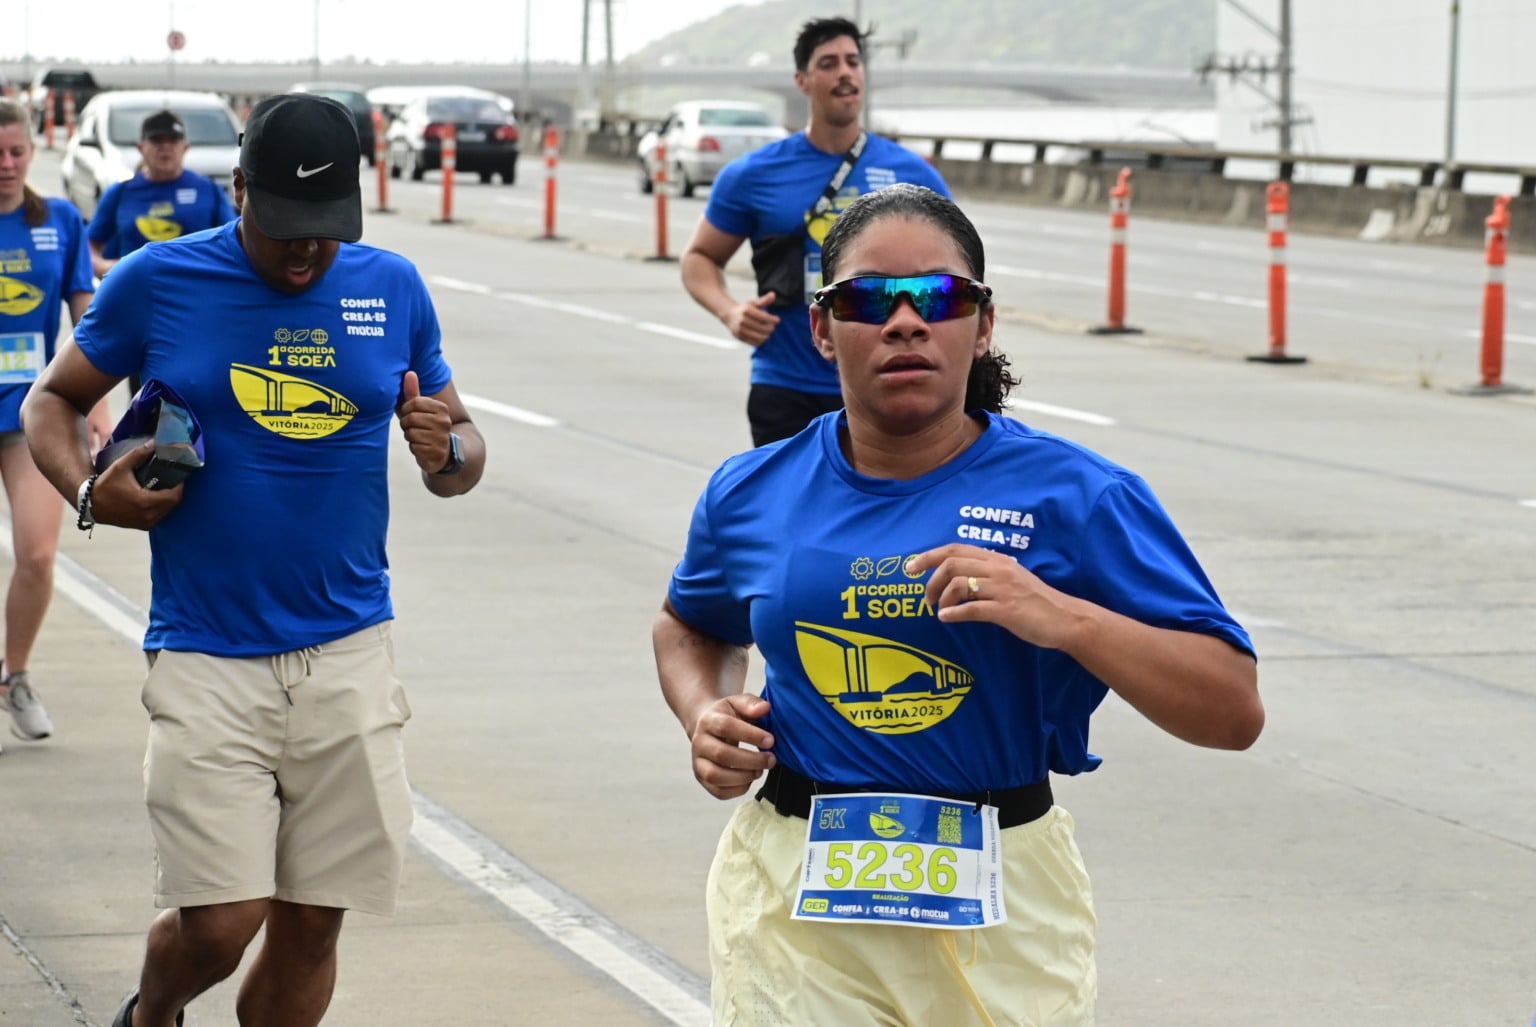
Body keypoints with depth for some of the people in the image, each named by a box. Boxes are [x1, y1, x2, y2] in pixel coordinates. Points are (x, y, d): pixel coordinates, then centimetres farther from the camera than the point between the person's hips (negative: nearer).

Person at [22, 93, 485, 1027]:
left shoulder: (393, 289, 4)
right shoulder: (157, 282, -2)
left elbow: (465, 448, 13)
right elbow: (52, 402, 9)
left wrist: (446, 451, -11)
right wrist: (88, 492, -11)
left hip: (349, 654, 2)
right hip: (208, 659, -2)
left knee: (311, 925, 4)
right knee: (216, 925, -9)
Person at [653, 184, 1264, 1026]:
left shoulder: (1075, 497, -9)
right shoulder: (752, 494, 2)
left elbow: (1235, 714, -12)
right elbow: (691, 625, 25)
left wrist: (1062, 617, -26)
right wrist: (704, 713, 3)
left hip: (1002, 916, -2)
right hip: (794, 908, 2)